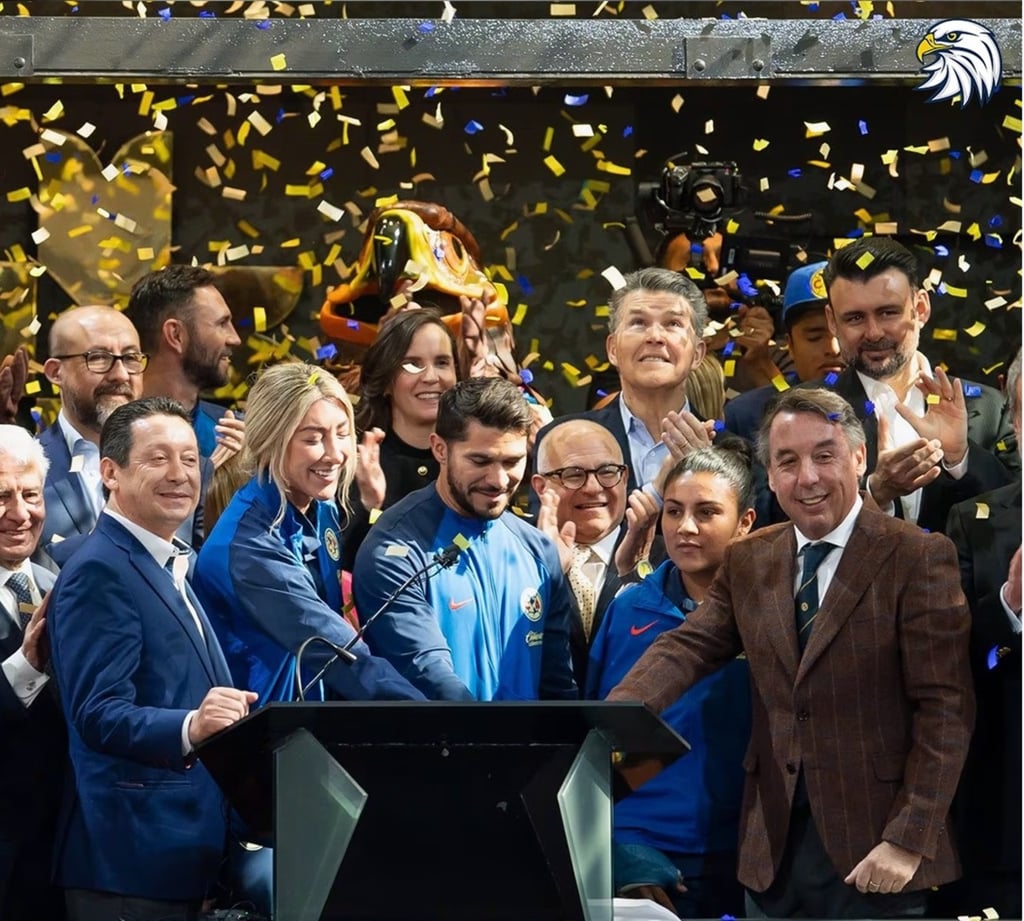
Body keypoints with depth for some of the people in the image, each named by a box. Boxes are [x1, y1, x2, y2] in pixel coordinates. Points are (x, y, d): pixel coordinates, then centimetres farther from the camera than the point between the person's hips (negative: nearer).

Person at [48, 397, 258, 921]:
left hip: (185, 854, 10)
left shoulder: (170, 570, 20)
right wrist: (190, 727, -36)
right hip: (131, 858, -10)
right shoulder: (99, 572, -12)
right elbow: (97, 713, -23)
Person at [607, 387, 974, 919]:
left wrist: (909, 839, -16)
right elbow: (688, 648, 0)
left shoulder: (918, 558, -7)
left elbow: (945, 708, -10)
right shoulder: (748, 562, 10)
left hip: (869, 846, -5)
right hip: (772, 844, 5)